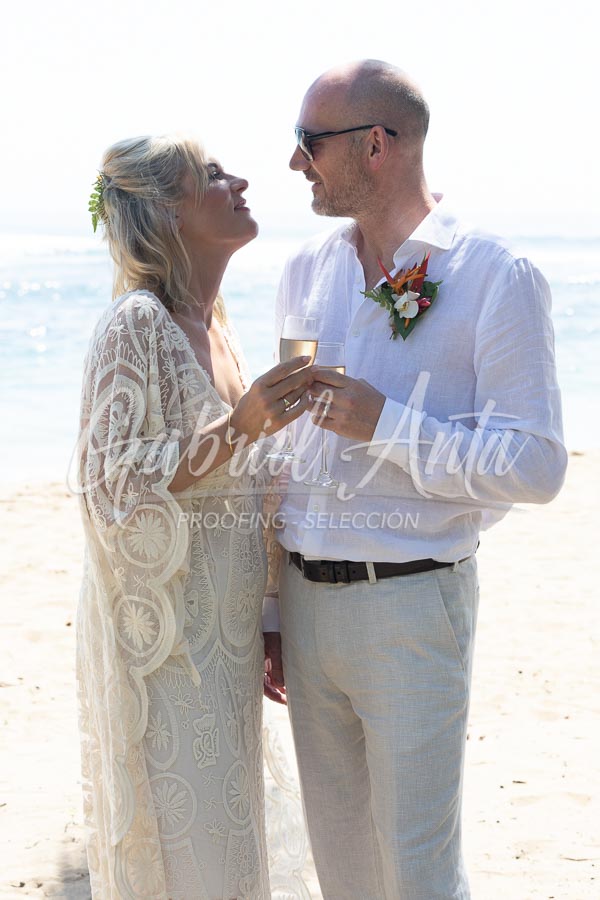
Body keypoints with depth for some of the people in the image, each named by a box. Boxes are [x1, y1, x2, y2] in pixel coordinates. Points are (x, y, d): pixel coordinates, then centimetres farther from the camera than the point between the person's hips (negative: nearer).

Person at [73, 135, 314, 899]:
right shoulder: (136, 323, -14)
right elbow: (112, 481, -18)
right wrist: (238, 427, -26)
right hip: (161, 627, -8)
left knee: (222, 831, 17)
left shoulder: (216, 328, 11)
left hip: (221, 629, 8)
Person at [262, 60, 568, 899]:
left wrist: (385, 424, -19)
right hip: (307, 600, 6)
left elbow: (535, 466, -14)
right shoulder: (306, 272, 9)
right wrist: (269, 609, 13)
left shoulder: (497, 279, -10)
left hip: (410, 605, -6)